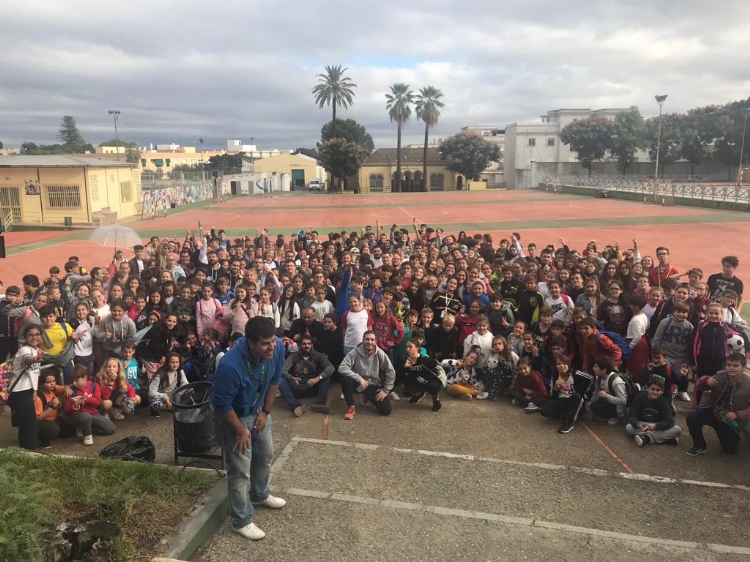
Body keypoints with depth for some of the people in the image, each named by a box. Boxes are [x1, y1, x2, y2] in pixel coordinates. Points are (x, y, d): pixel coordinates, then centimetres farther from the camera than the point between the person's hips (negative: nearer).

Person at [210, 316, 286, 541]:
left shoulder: (278, 348, -24)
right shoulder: (231, 365, -41)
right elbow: (222, 404, -27)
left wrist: (265, 412, -1)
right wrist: (241, 430, -16)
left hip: (258, 410, 6)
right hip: (233, 415, -6)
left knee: (265, 454, 22)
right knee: (240, 469, 1)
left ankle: (260, 494, 48)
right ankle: (241, 522, 19)